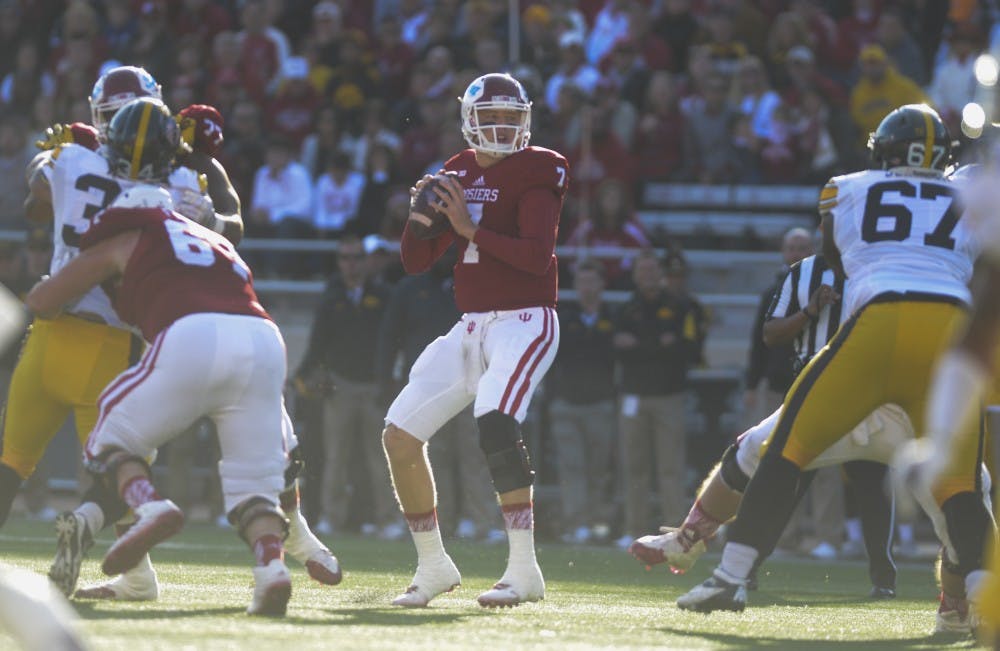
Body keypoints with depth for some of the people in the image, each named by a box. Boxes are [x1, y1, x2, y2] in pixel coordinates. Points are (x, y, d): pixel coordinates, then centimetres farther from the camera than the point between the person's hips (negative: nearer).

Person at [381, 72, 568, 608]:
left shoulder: (536, 170, -6)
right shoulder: (459, 173, 12)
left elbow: (537, 255, -19)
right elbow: (416, 262, 13)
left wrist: (470, 226, -19)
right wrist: (420, 216, -7)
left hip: (524, 320, -7)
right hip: (471, 326, 7)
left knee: (495, 421, -31)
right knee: (400, 436, 2)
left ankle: (523, 569, -28)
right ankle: (433, 565, 16)